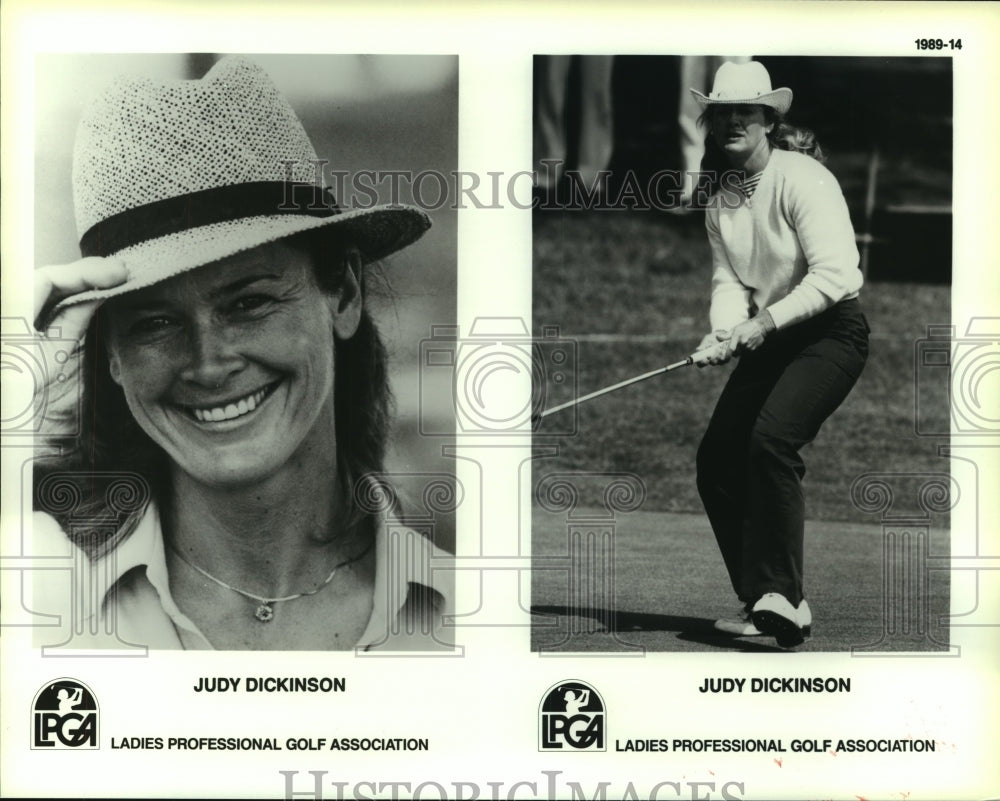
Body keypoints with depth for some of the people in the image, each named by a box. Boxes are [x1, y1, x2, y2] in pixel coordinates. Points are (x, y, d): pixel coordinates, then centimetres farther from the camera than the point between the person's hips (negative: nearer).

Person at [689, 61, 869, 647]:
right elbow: (728, 279, 2)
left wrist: (765, 322, -26)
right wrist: (725, 331, -18)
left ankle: (784, 598, -24)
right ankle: (759, 602, 14)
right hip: (770, 340, 8)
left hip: (832, 331, -8)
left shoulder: (803, 178, -16)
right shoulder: (720, 198, 7)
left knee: (771, 439, -28)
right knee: (716, 459, 1)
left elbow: (835, 275, -23)